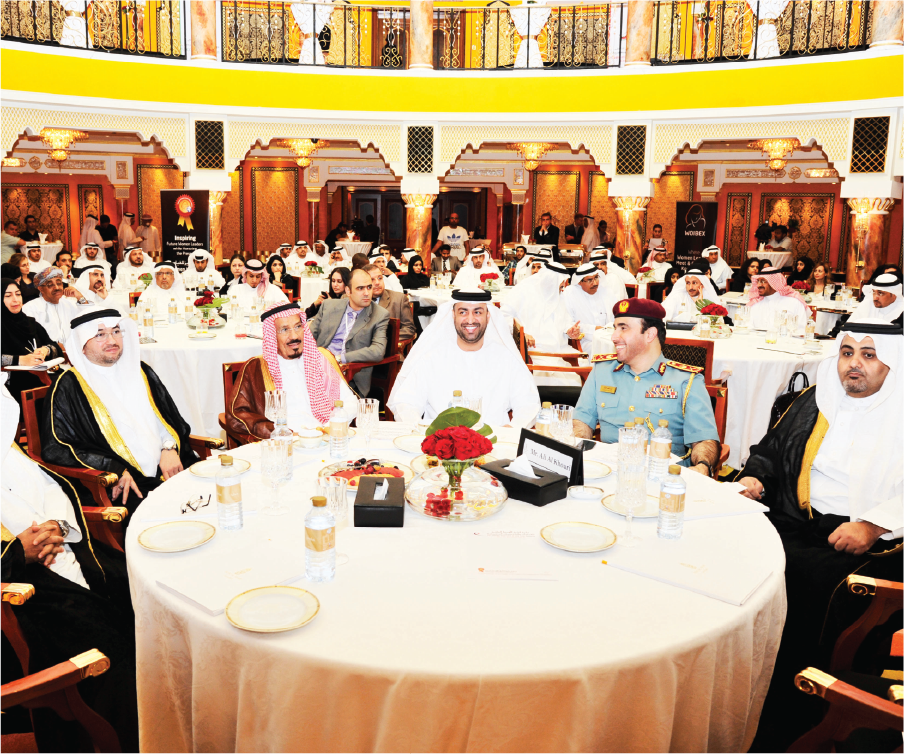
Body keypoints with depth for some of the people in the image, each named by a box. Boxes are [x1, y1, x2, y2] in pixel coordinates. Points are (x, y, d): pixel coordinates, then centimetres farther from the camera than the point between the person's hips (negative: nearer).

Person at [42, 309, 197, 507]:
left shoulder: (139, 371, 18)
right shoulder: (69, 386, 2)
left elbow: (171, 418, 22)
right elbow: (54, 450, -4)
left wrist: (170, 448, -1)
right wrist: (115, 470, -13)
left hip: (167, 471, 5)